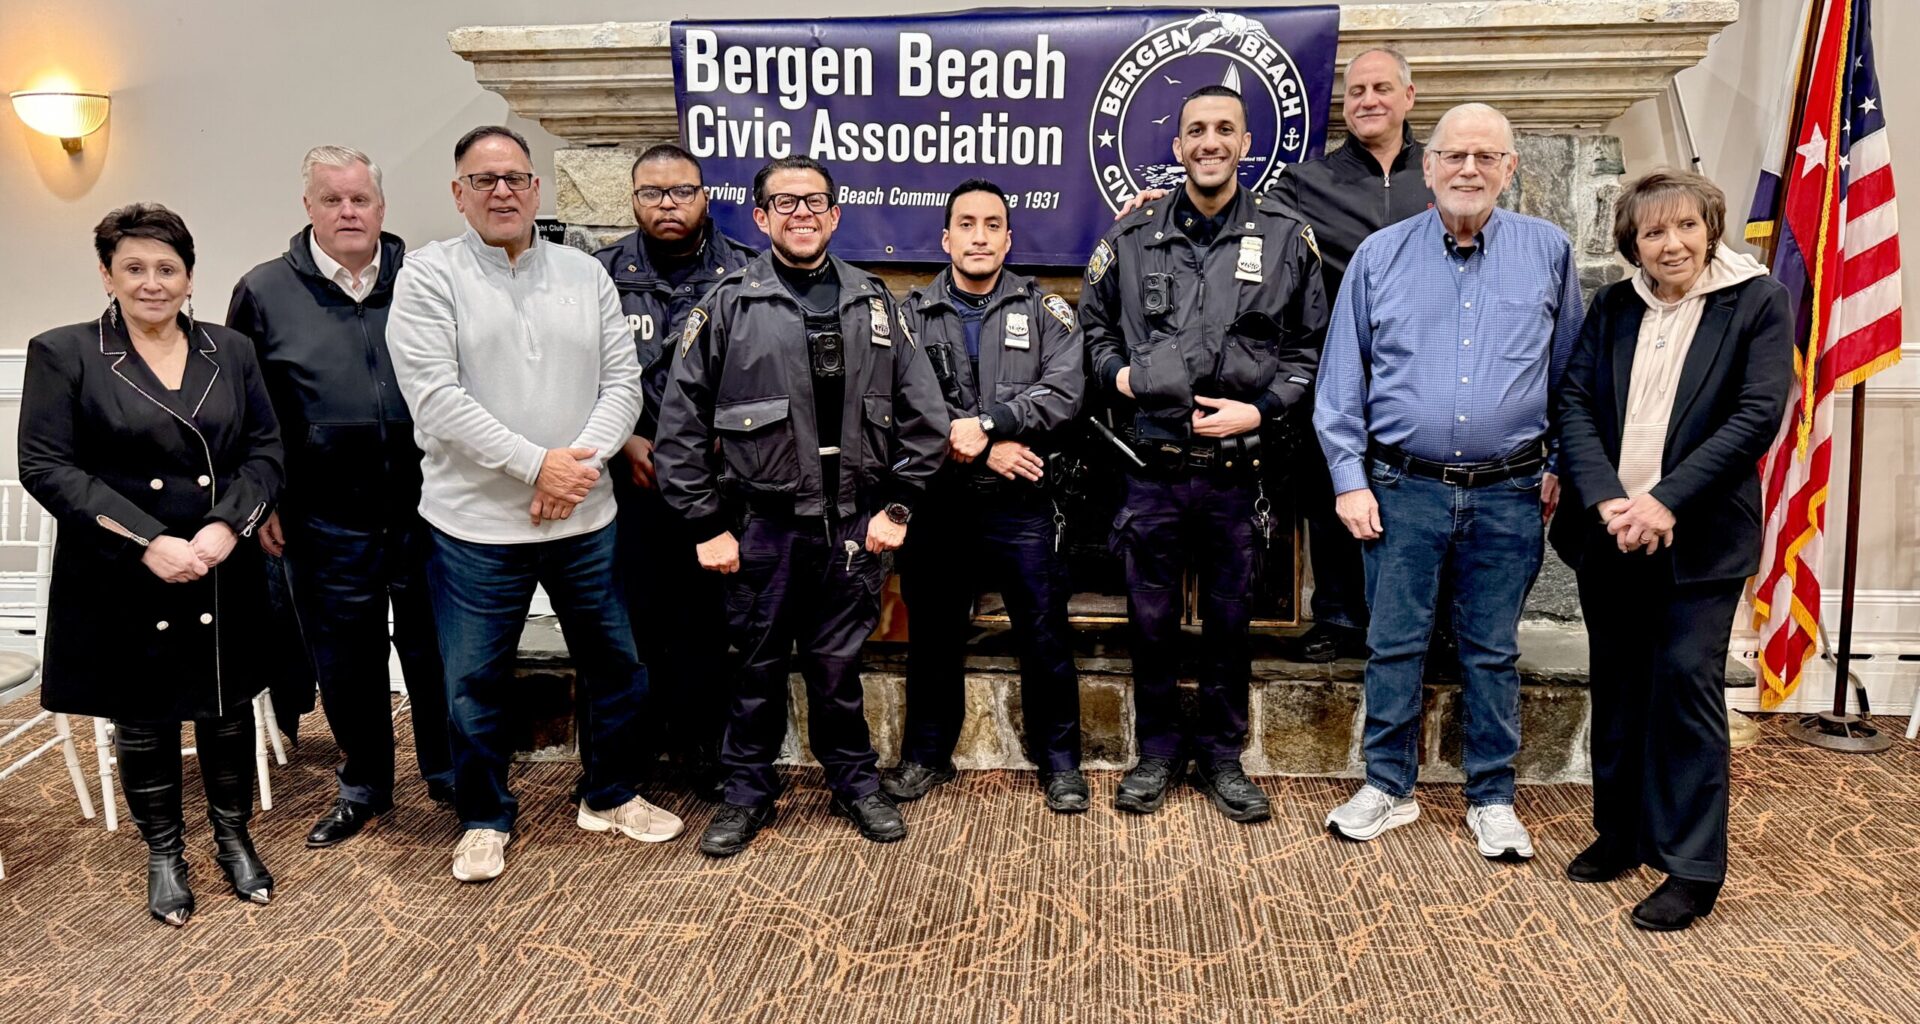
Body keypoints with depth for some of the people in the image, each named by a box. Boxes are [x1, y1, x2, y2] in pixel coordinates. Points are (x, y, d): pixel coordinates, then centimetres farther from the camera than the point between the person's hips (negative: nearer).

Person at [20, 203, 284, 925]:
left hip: (225, 578, 2)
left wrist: (228, 525, -13)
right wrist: (147, 541, -17)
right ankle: (164, 853, 30)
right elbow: (45, 466, -9)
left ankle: (234, 838, 32)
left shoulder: (230, 352, 6)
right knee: (142, 721, 12)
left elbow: (266, 450, 4)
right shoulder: (63, 353, -3)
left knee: (228, 707, 13)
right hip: (123, 584, -2)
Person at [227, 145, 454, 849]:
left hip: (423, 507, 0)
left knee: (433, 648, 10)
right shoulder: (265, 292, 3)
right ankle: (364, 788, 31)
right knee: (346, 660, 12)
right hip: (325, 521, 1)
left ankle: (448, 774, 29)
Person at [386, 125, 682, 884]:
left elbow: (622, 382, 3)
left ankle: (610, 797, 34)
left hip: (584, 517, 4)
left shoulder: (586, 276, 8)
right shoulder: (429, 276, -4)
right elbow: (435, 398, -14)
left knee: (614, 664, 13)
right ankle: (484, 820, 29)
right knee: (475, 681, 8)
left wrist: (580, 461, -13)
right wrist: (536, 465, -17)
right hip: (476, 524, -3)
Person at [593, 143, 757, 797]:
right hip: (630, 480, 1)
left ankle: (702, 743, 20)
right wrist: (627, 442, -4)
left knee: (707, 618, 4)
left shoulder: (746, 276, 2)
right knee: (634, 616, 7)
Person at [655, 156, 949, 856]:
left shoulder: (872, 303, 7)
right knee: (758, 667, 10)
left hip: (853, 528, 2)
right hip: (762, 528, -1)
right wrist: (707, 525, -5)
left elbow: (923, 415, 8)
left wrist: (897, 507, 3)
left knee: (839, 664, 12)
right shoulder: (728, 305, -2)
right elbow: (681, 426, -2)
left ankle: (855, 782, 30)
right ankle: (748, 793, 27)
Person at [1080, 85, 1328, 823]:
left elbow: (1312, 347, 5)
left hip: (1236, 468, 0)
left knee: (1230, 621, 11)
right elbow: (1093, 322, 18)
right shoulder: (1133, 237, 4)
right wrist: (1116, 372, 0)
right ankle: (1158, 750, 28)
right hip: (1152, 465, 1)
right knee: (1151, 618, 10)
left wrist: (1263, 408, -7)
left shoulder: (1286, 238, 2)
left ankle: (1221, 754, 28)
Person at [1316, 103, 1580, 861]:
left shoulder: (1549, 252, 4)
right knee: (1394, 644, 6)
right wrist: (1349, 479, -2)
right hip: (1403, 487, 0)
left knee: (1493, 652, 10)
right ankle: (1388, 787, 21)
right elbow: (1342, 379, 3)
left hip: (1508, 494, 1)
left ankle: (1492, 798, 23)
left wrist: (1563, 468, 7)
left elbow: (1570, 372, 11)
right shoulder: (1380, 255, 2)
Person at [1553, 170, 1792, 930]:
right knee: (1617, 687, 12)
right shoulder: (1612, 307, 7)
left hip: (1698, 538, -4)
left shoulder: (1758, 302, -3)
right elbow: (1575, 404, 0)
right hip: (1609, 531, 4)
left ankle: (1692, 866, 6)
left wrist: (1667, 500, -19)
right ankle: (1620, 832, 27)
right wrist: (1605, 499, -15)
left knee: (1686, 682, -4)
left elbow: (1758, 415, -11)